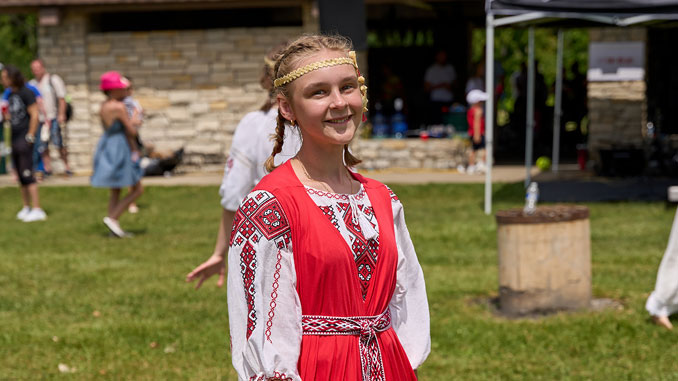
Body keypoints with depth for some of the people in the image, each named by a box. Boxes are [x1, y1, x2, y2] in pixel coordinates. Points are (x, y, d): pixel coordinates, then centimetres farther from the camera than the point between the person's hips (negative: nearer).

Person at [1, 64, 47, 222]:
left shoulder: (26, 93, -10)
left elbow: (34, 115, -13)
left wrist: (30, 137, -15)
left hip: (25, 139, -8)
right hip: (15, 139, 8)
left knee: (27, 175, -11)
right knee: (20, 176, 10)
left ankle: (37, 209, -10)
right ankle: (26, 207, 17)